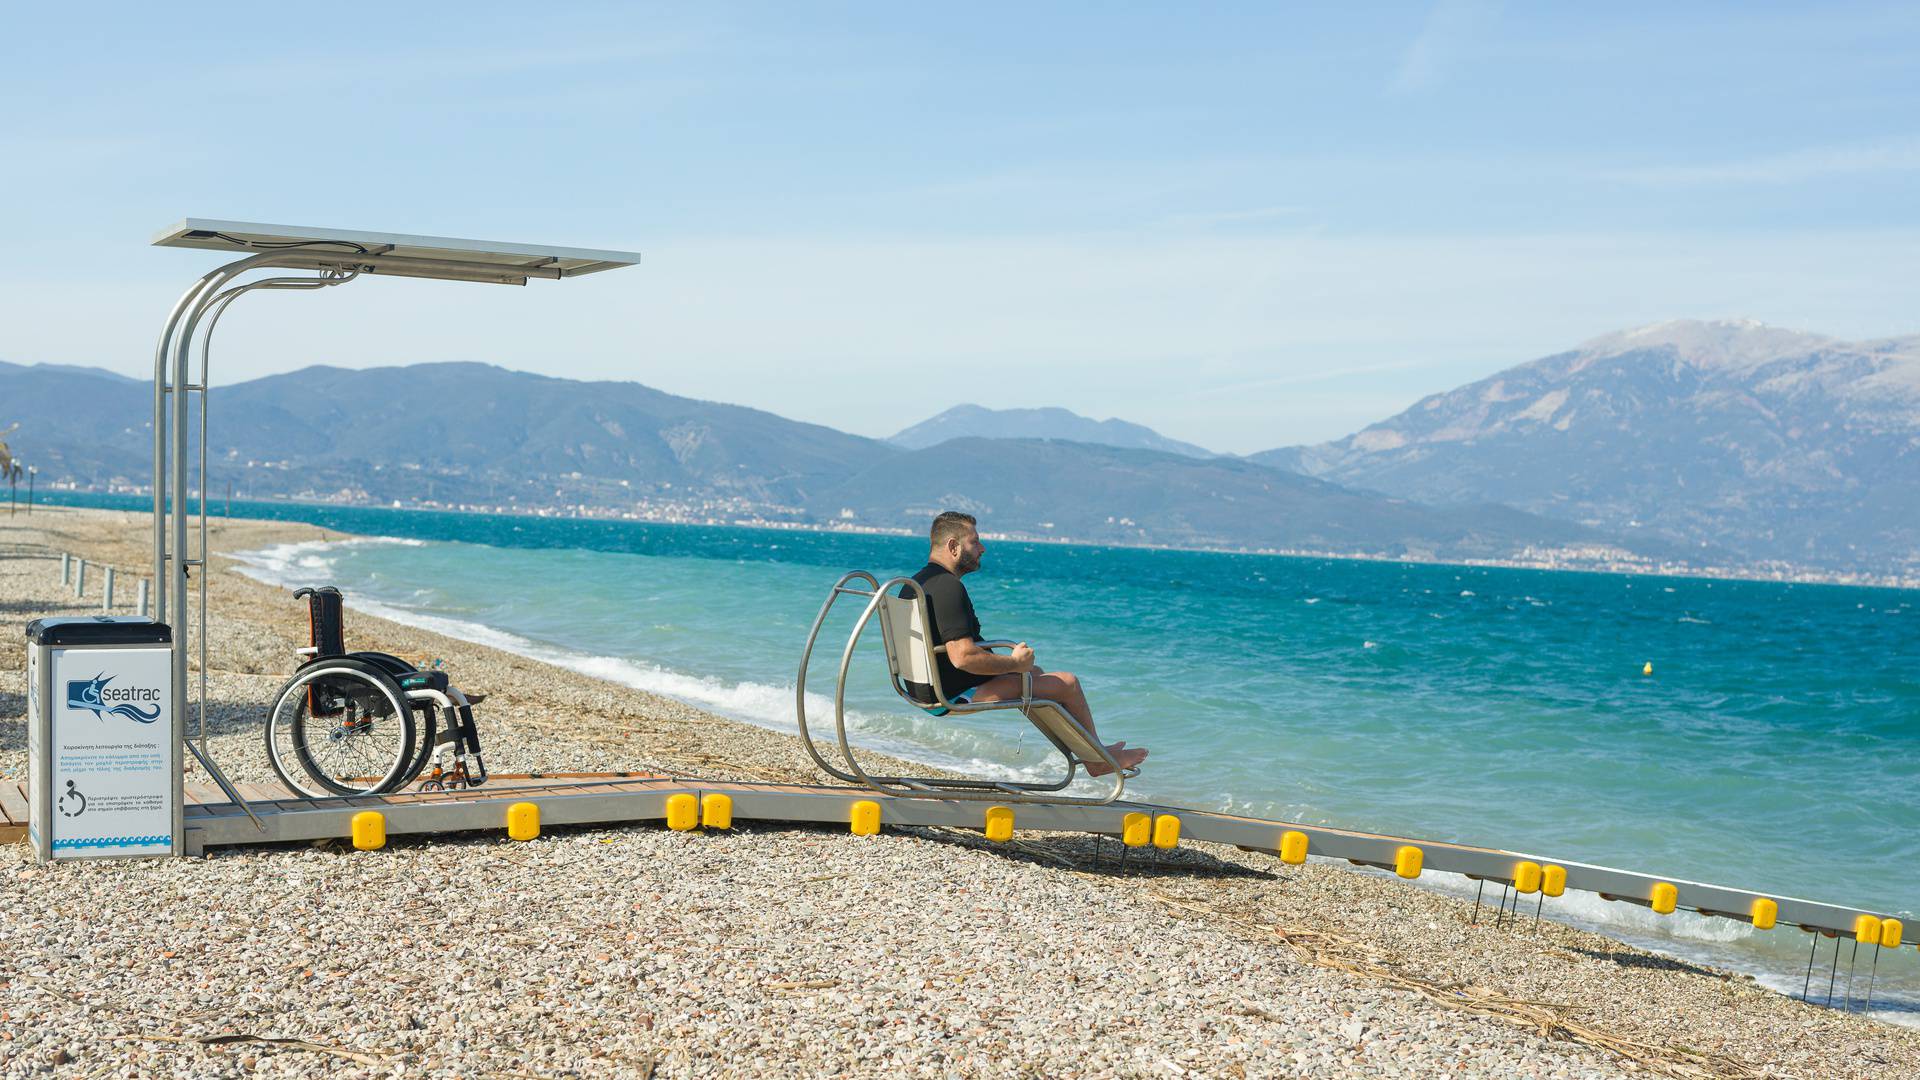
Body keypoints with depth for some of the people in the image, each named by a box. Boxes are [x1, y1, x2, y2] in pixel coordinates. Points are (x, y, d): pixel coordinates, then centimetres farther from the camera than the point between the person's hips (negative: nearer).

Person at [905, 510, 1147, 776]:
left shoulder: (916, 583, 9)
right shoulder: (948, 587, -24)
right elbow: (962, 657, -32)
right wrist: (1014, 663, -17)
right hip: (958, 694, -11)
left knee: (1035, 672, 28)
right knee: (1067, 683, -1)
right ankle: (1098, 758, 23)